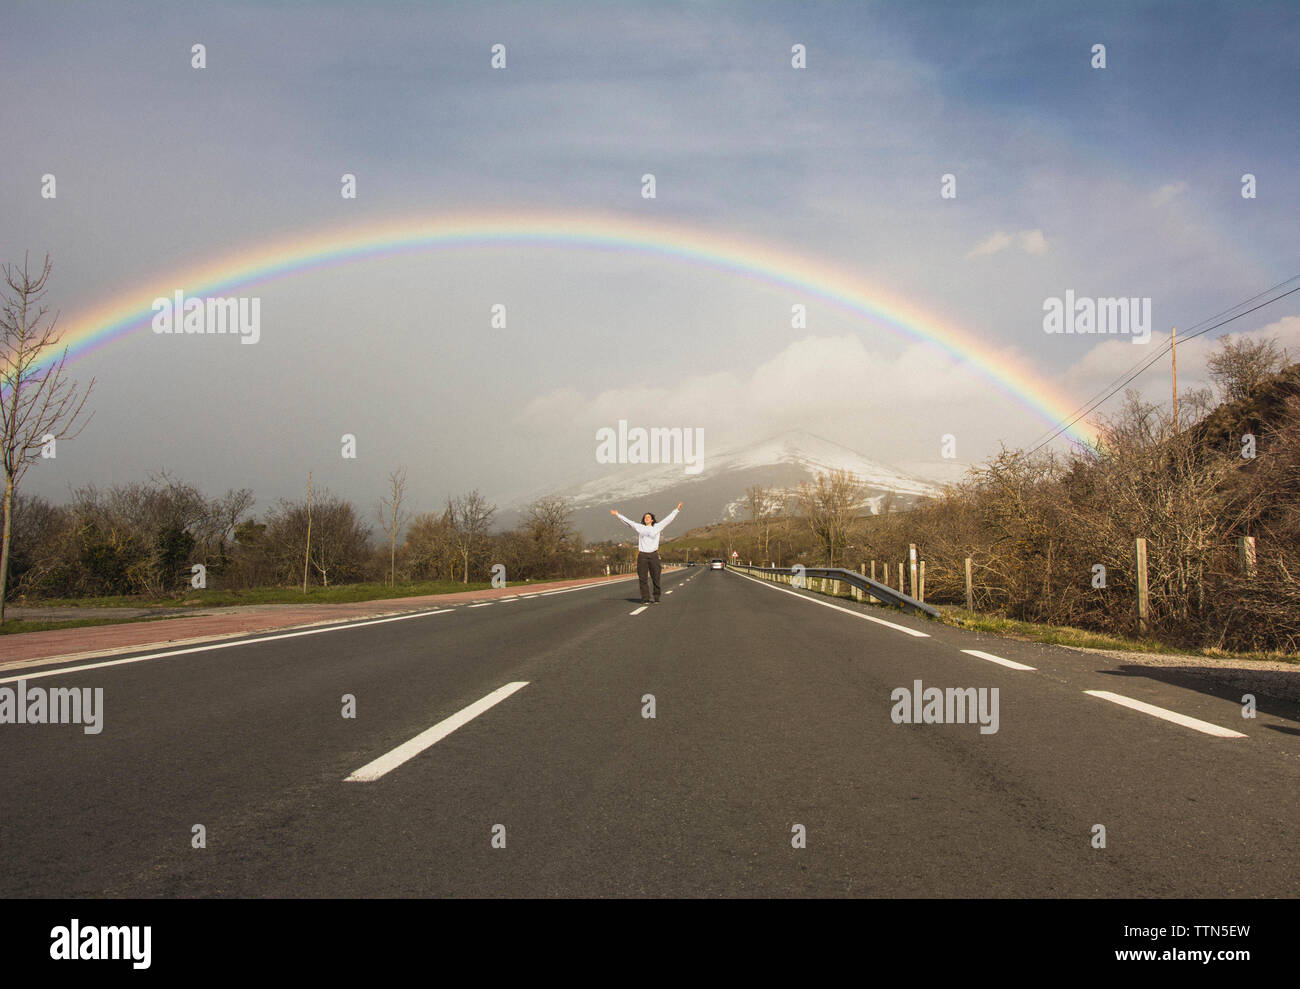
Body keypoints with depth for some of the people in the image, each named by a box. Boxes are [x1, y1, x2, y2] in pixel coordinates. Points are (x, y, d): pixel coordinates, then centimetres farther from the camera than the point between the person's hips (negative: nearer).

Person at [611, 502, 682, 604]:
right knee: (643, 579, 0)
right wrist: (618, 515, 19)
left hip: (653, 555, -1)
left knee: (656, 578, 1)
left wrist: (677, 510, 9)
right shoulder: (639, 527, 12)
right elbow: (628, 521, 16)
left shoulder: (657, 527, 9)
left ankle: (656, 598, 9)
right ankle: (645, 599, 4)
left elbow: (668, 519, 11)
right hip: (642, 556, 1)